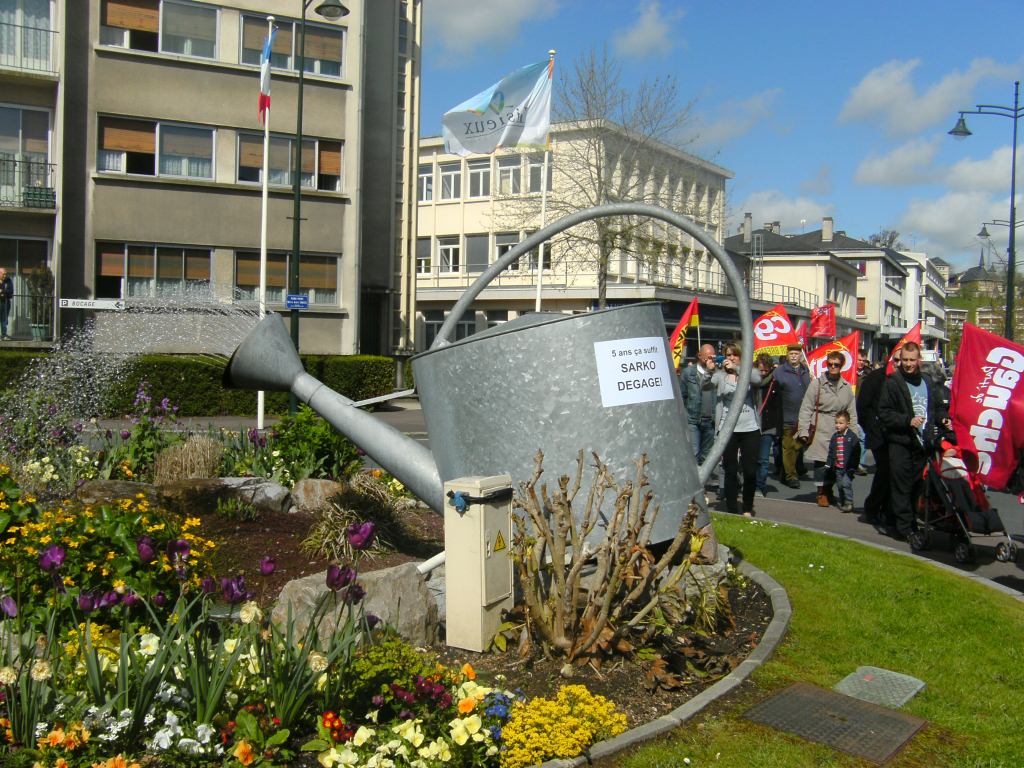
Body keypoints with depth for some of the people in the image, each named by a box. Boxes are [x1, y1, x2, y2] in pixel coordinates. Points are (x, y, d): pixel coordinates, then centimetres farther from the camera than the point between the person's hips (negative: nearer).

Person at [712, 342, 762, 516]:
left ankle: (748, 509, 21)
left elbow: (757, 379, -16)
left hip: (750, 428, 0)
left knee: (750, 471, 4)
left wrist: (736, 368, -25)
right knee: (730, 472, 4)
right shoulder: (720, 375, 7)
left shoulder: (749, 372, 5)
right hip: (728, 429, 0)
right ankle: (731, 511, 13)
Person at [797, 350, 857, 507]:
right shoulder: (818, 383, 0)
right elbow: (806, 408, -2)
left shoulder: (846, 386, 11)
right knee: (820, 462, -2)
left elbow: (851, 411, 15)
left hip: (840, 432, 3)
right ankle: (821, 492, 12)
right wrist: (803, 431, -8)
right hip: (820, 430, -3)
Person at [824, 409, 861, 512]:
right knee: (839, 485, 11)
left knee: (846, 484, -12)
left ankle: (849, 503, -2)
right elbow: (831, 452, 15)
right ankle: (841, 501, 25)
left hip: (848, 468, -6)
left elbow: (856, 453, -8)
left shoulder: (852, 436, -8)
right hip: (837, 467, 6)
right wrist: (828, 464, 10)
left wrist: (853, 467, -11)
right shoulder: (834, 436, 8)